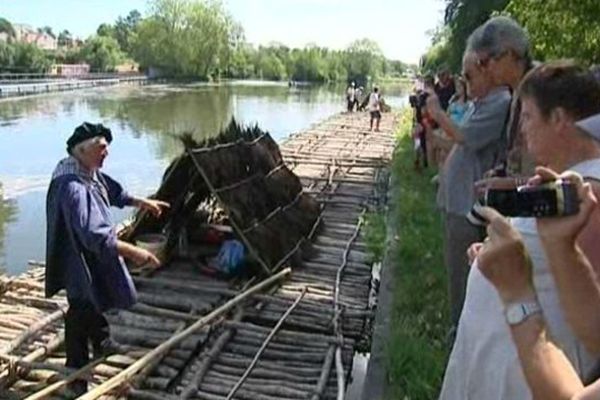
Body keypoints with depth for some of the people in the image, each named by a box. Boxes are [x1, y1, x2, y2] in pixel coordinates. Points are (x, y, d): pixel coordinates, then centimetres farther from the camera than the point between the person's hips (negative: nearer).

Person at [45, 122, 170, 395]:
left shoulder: (89, 173, -3)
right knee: (81, 313, 6)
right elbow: (94, 235, -39)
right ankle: (77, 374, 24)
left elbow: (113, 191, 19)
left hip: (95, 258, 10)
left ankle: (101, 343, 52)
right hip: (80, 262, -10)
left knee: (96, 301, 28)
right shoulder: (73, 188, -34)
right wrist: (133, 252, -38)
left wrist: (141, 202, 19)